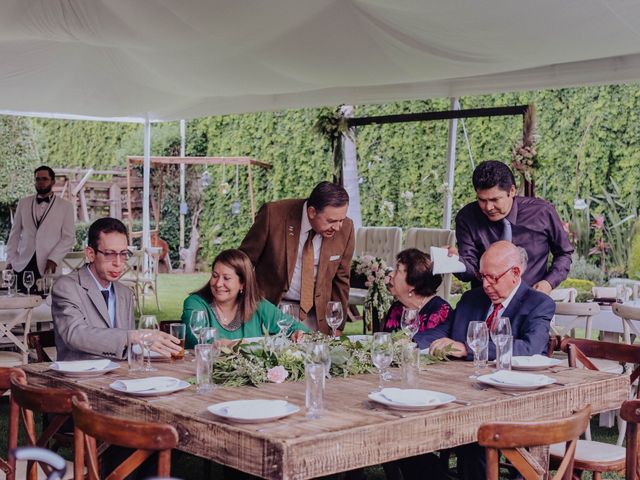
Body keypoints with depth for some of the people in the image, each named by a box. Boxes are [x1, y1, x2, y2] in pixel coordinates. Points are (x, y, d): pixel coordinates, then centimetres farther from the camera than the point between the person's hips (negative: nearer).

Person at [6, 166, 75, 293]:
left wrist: (54, 259, -10)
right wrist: (10, 260, 5)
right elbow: (15, 234, 15)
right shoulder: (23, 203, 15)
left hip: (47, 267, -2)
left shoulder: (65, 206, 7)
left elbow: (69, 238, 2)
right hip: (22, 266, 2)